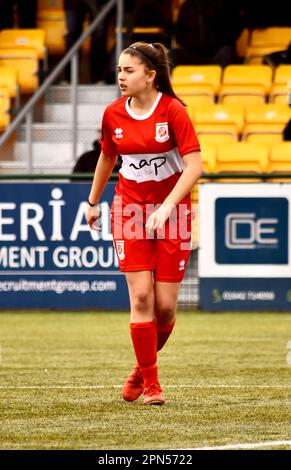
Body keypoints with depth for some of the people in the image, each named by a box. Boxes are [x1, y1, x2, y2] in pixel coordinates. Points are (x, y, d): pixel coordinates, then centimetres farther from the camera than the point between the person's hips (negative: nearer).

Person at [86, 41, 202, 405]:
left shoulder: (173, 111, -13)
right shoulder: (113, 114, 0)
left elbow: (194, 165, -18)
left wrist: (166, 207, -27)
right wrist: (93, 202, 26)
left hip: (171, 212, -2)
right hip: (129, 209, 2)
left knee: (165, 304, -2)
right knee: (141, 296, -10)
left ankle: (143, 368, 25)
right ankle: (150, 384, -2)